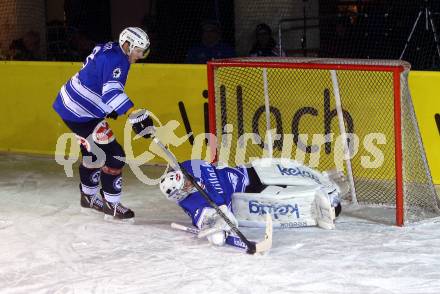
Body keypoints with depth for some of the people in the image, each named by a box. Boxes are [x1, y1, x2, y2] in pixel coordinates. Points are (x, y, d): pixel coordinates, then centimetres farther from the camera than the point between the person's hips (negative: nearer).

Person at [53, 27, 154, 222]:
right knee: (113, 155, -9)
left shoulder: (109, 51, 10)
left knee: (94, 152, 26)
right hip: (80, 113, -11)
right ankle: (111, 205, -2)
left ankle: (88, 196, 43)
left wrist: (109, 108, 35)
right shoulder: (116, 60, -21)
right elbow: (112, 91, -38)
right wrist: (134, 114, -50)